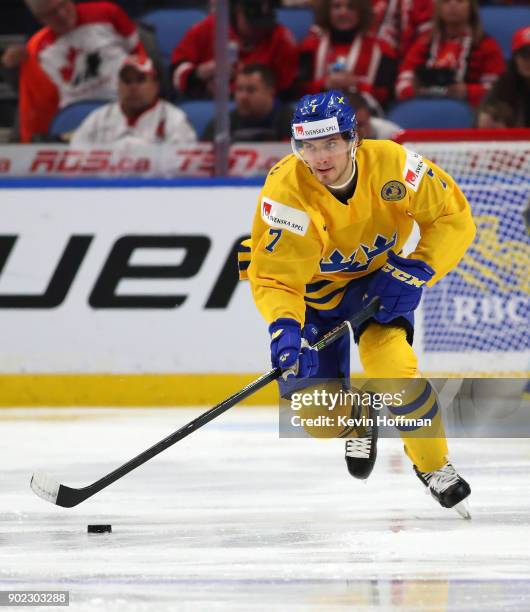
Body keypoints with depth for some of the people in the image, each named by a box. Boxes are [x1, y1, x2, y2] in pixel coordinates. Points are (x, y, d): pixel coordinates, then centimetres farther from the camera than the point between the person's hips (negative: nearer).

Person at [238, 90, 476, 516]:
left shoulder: (391, 163, -27)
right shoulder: (286, 192, -33)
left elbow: (453, 215, -15)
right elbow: (274, 276, -33)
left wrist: (416, 272, -26)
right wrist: (284, 327, -51)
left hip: (379, 276, 0)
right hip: (312, 286, 0)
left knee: (392, 366, -22)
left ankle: (434, 464, 4)